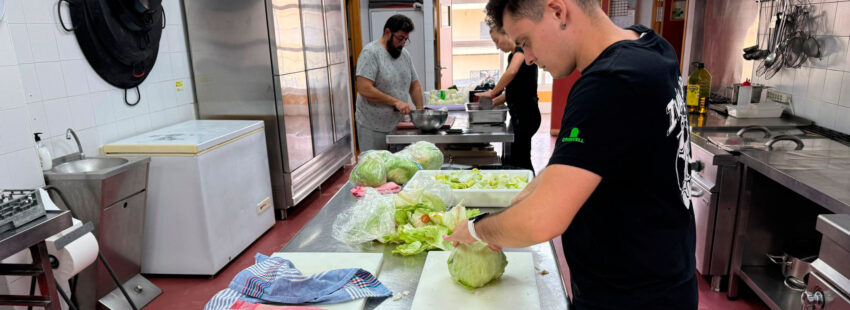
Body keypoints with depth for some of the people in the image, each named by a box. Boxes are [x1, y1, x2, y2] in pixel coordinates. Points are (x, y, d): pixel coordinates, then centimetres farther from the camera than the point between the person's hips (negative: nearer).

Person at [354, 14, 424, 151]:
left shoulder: (405, 54, 10)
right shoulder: (371, 53, -12)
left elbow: (415, 85, 17)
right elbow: (364, 89, -21)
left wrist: (420, 112, 5)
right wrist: (396, 102, -20)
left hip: (398, 124, 6)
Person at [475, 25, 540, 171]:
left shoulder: (522, 49, -10)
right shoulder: (512, 55, 18)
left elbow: (511, 72, -31)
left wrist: (492, 93, -19)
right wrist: (492, 102, 14)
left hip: (526, 113, -9)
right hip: (518, 114, 9)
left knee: (517, 161, -5)